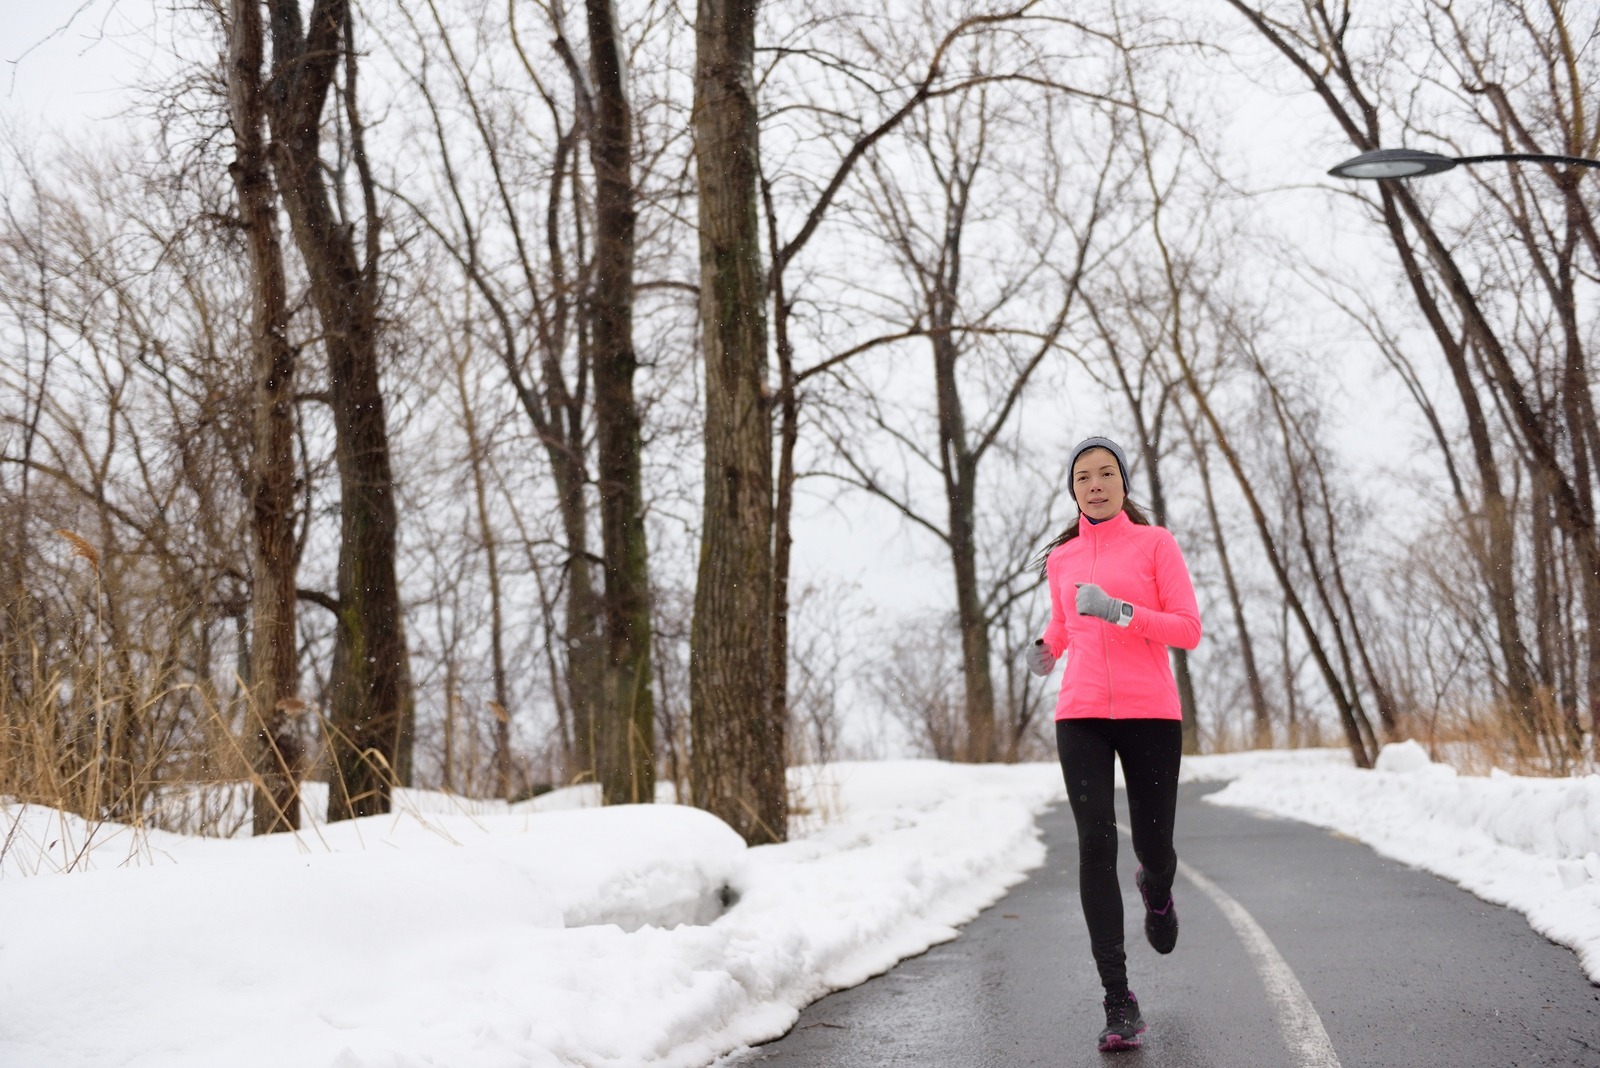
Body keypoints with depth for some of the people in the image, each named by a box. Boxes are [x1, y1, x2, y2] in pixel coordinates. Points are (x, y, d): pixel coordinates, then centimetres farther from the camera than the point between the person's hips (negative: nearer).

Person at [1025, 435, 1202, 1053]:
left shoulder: (1154, 542, 3)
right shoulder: (1061, 558, 14)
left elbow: (1189, 630, -3)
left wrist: (1119, 611, -17)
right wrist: (1046, 650, 7)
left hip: (1150, 713, -2)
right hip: (1081, 717, 2)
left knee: (1154, 850, 3)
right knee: (1096, 846, -11)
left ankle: (1157, 892, 45)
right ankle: (1119, 1002, -7)